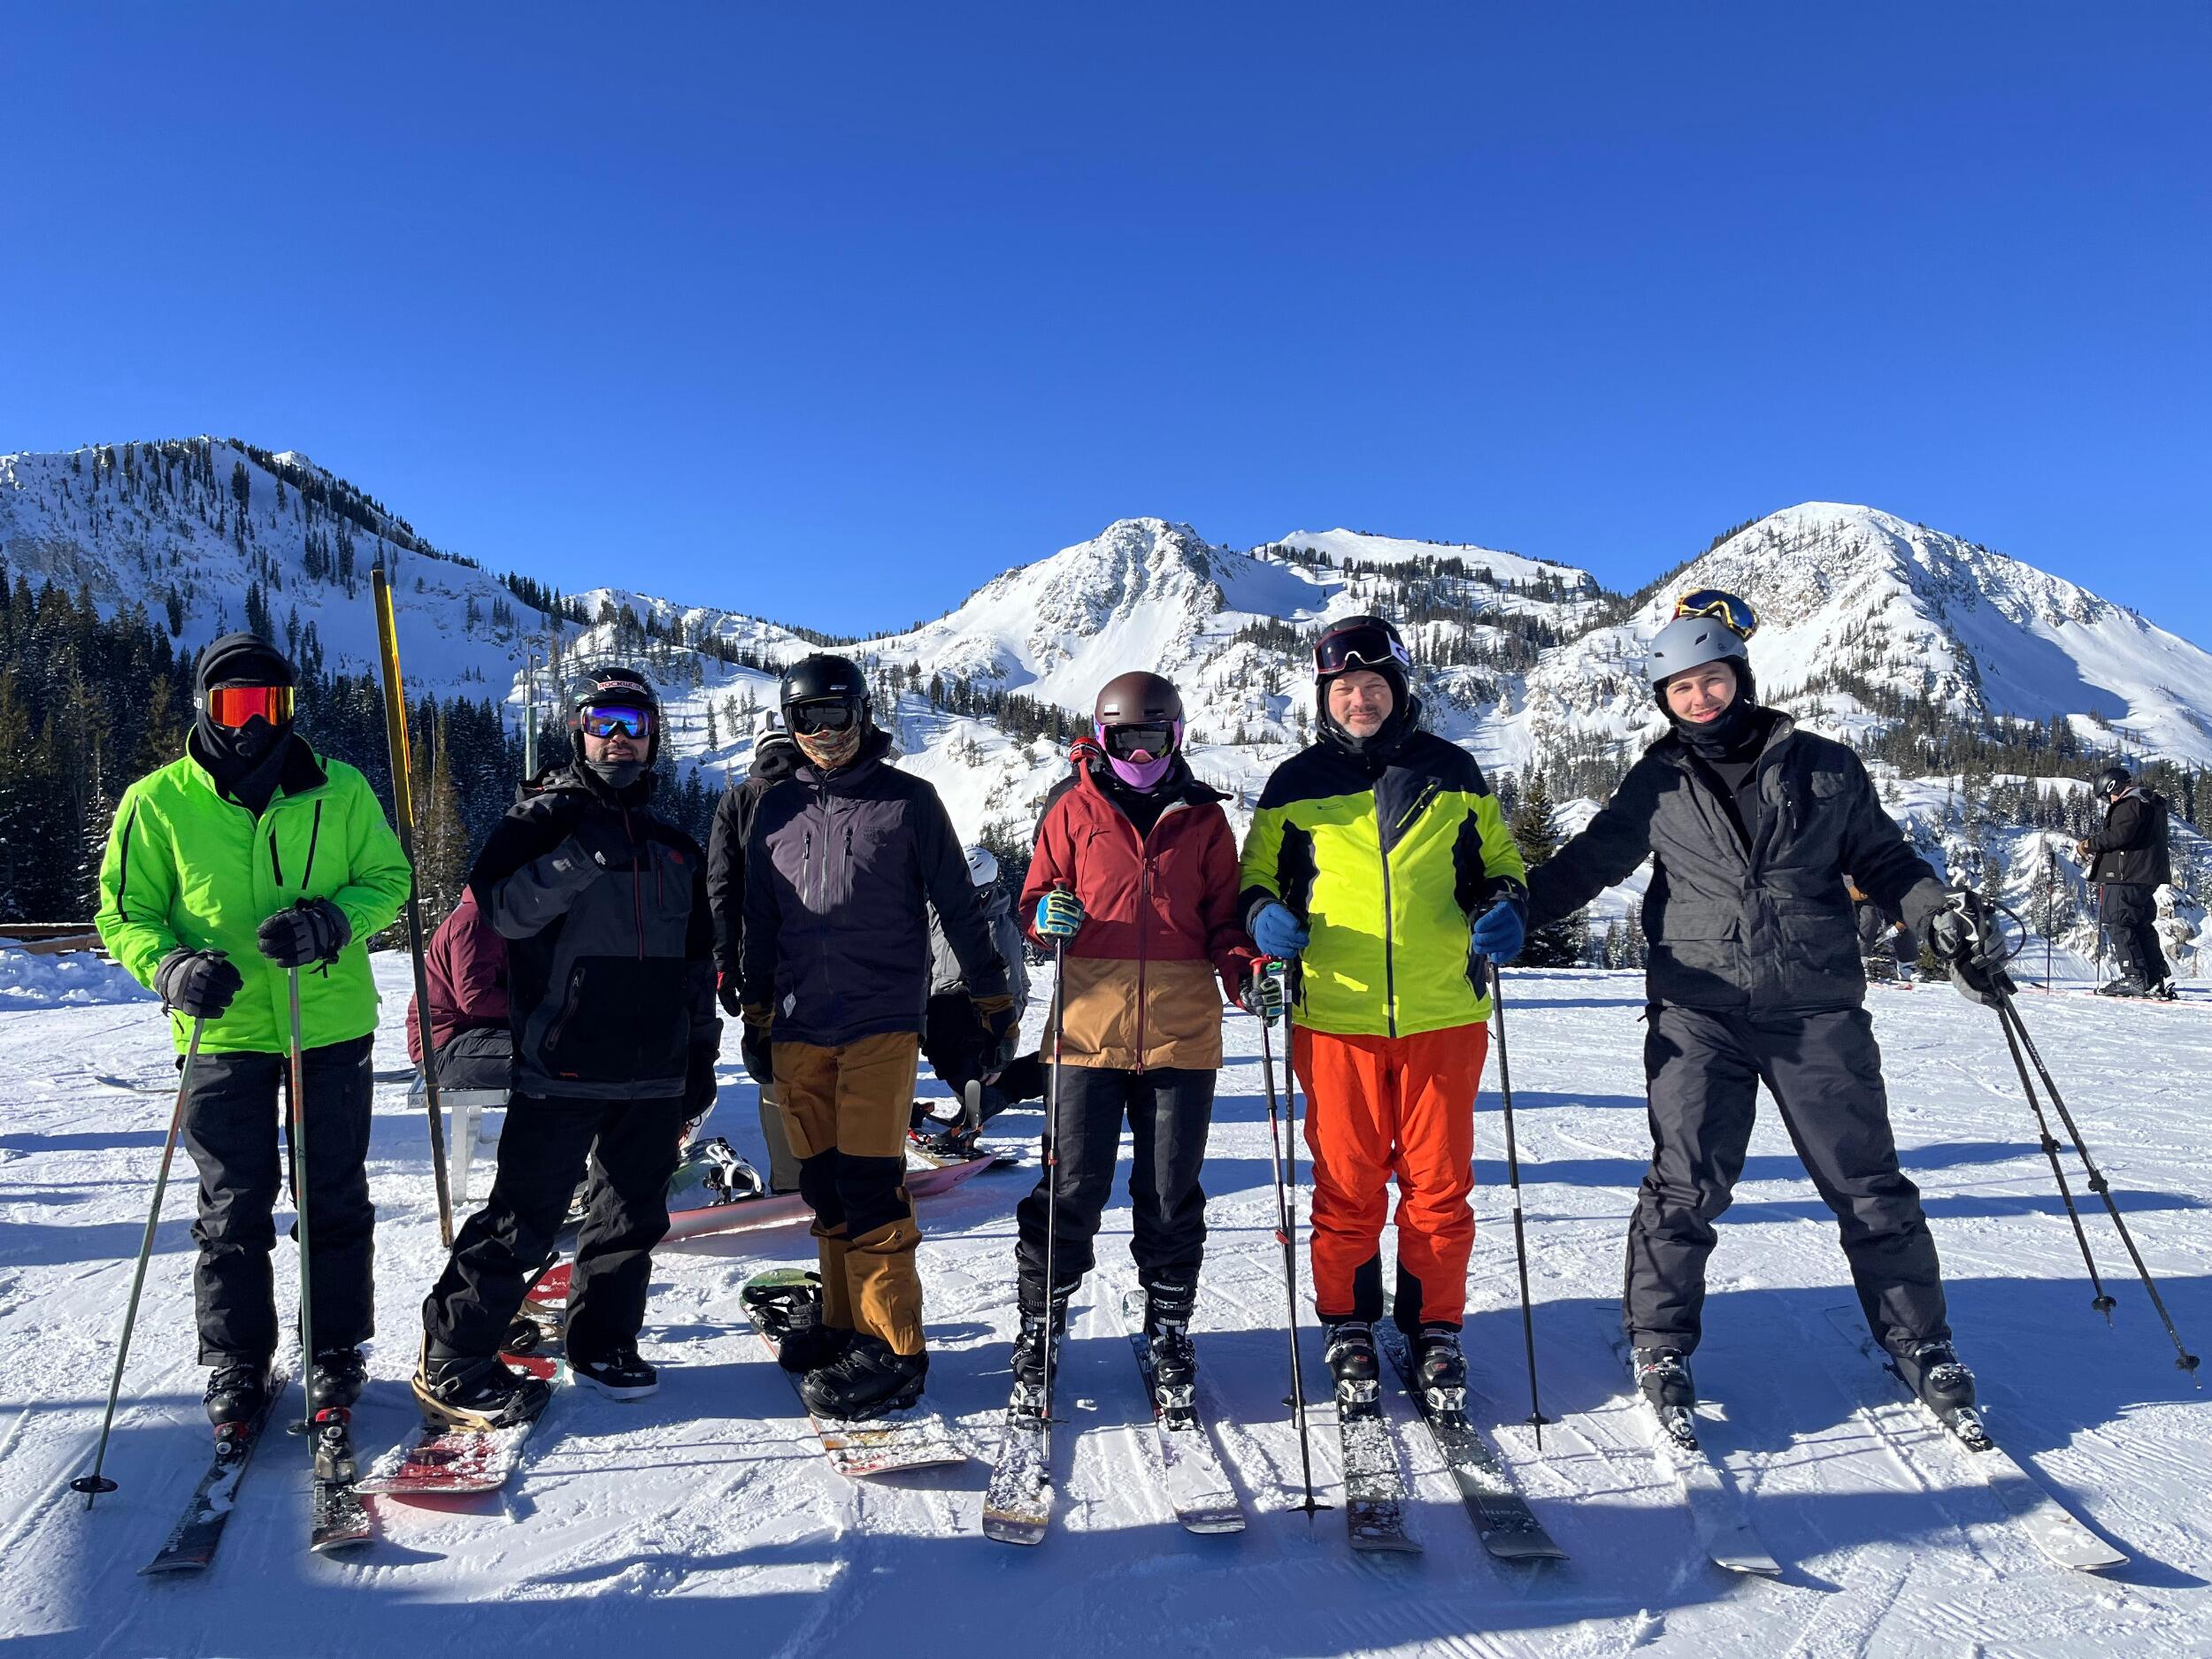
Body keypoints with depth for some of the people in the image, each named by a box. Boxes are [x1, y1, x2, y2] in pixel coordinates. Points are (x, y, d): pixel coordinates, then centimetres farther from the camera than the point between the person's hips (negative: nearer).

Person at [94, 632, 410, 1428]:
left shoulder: (339, 789, 0)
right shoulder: (158, 802, 0)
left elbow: (389, 877, 4)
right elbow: (124, 913, 5)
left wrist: (331, 921, -16)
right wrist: (169, 965, -16)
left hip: (331, 1027, 0)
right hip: (222, 1033, 0)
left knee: (334, 1198, 9)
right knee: (234, 1207, 8)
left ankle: (337, 1350, 24)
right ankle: (236, 1360, 25)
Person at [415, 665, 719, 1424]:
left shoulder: (677, 848, 17)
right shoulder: (542, 818, 2)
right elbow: (501, 906, -15)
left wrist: (701, 1053, 17)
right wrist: (580, 858, -27)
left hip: (655, 1073, 5)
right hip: (562, 1066, -5)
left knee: (634, 1216, 12)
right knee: (523, 1219, -3)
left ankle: (602, 1344, 27)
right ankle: (451, 1365, 10)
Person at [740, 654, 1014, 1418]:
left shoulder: (909, 801, 2)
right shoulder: (777, 808, 12)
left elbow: (957, 905, 6)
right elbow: (760, 920, 19)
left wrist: (992, 996, 9)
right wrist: (756, 1016, 20)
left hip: (882, 1021, -4)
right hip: (799, 1026, 4)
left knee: (867, 1182, -9)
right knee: (823, 1183, 9)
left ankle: (892, 1349, -2)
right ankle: (845, 1321, 23)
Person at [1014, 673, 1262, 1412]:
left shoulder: (1204, 818, 10)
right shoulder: (1073, 809, 7)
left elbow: (1222, 919, 11)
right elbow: (1037, 898, 9)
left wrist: (1247, 973, -8)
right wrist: (1046, 919, -14)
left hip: (1182, 1031, 1)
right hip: (1089, 1026, -1)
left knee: (1171, 1193, 10)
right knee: (1072, 1188, 3)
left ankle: (1169, 1330, 27)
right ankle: (1040, 1326, 20)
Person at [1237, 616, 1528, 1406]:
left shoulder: (1452, 771, 8)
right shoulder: (1297, 783, 6)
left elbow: (1497, 860, 17)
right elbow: (1257, 872, 13)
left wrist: (1504, 906, -4)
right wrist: (1264, 914, -9)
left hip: (1444, 1013, 1)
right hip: (1336, 1016, 0)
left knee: (1439, 1180, 8)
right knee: (1346, 1183, 7)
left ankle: (1435, 1326, 26)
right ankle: (1348, 1325, 26)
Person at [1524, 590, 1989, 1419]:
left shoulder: (1822, 767, 5)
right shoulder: (1657, 786, 5)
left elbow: (1881, 856, 11)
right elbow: (1587, 862, 8)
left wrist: (1939, 913, -5)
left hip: (1817, 1008, 1)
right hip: (1698, 1012, 0)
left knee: (1867, 1182, 8)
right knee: (1686, 1185, 1)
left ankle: (1920, 1342, 26)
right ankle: (1660, 1344, 17)